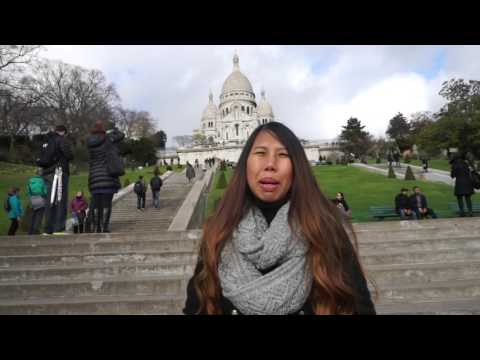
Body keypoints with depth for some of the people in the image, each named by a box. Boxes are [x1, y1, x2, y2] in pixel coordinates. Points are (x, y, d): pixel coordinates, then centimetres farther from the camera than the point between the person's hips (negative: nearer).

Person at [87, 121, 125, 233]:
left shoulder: (90, 142, 1)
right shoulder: (108, 139, -1)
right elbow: (121, 135, 8)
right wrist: (114, 130, 28)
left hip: (94, 177, 2)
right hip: (109, 175, -2)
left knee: (96, 202, 7)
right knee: (106, 202, -1)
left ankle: (96, 227, 11)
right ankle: (105, 227, -2)